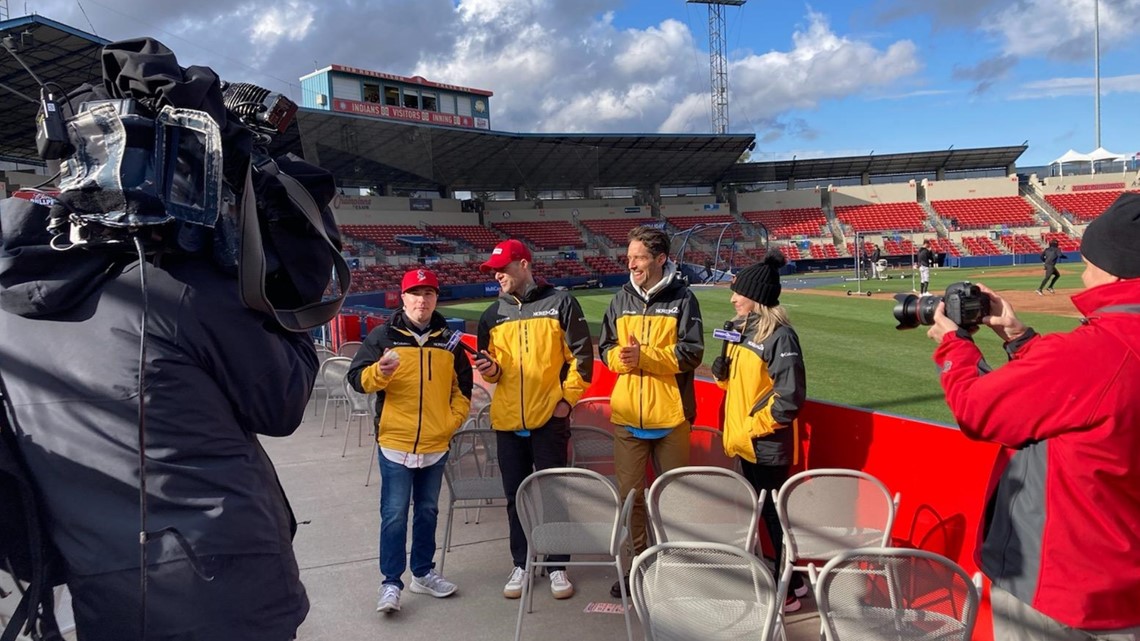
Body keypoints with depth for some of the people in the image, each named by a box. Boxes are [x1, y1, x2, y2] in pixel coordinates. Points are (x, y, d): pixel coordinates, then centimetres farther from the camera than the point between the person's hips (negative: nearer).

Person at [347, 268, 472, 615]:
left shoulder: (448, 339, 6)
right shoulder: (383, 335, -3)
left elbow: (462, 385, 15)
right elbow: (357, 378, -6)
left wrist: (454, 419, 3)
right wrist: (379, 372, -26)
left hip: (436, 444, 4)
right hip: (395, 443, -3)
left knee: (428, 511, 15)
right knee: (394, 515, -1)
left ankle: (423, 573, 29)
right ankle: (391, 583, 9)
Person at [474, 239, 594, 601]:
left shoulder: (560, 303, -3)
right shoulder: (493, 315, 10)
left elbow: (581, 355, -3)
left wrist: (567, 398, -8)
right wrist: (491, 370, -6)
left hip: (549, 419, -4)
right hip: (508, 421, 4)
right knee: (516, 496, 11)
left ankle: (557, 566, 20)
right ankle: (520, 564, 25)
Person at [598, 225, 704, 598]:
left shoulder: (682, 299, -4)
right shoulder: (622, 300, 8)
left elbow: (691, 354, -10)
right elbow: (605, 349, 10)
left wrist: (644, 355, -19)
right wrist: (622, 357, -12)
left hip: (670, 414, -3)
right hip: (627, 414, 3)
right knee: (630, 493, 9)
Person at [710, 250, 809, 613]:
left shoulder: (780, 336, -18)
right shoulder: (742, 329, 8)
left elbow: (790, 398, -21)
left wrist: (752, 429, -17)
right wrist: (722, 371, -3)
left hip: (768, 445, -9)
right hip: (744, 443, 9)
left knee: (775, 515, 3)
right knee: (762, 513, 18)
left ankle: (786, 592, 18)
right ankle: (792, 579, 35)